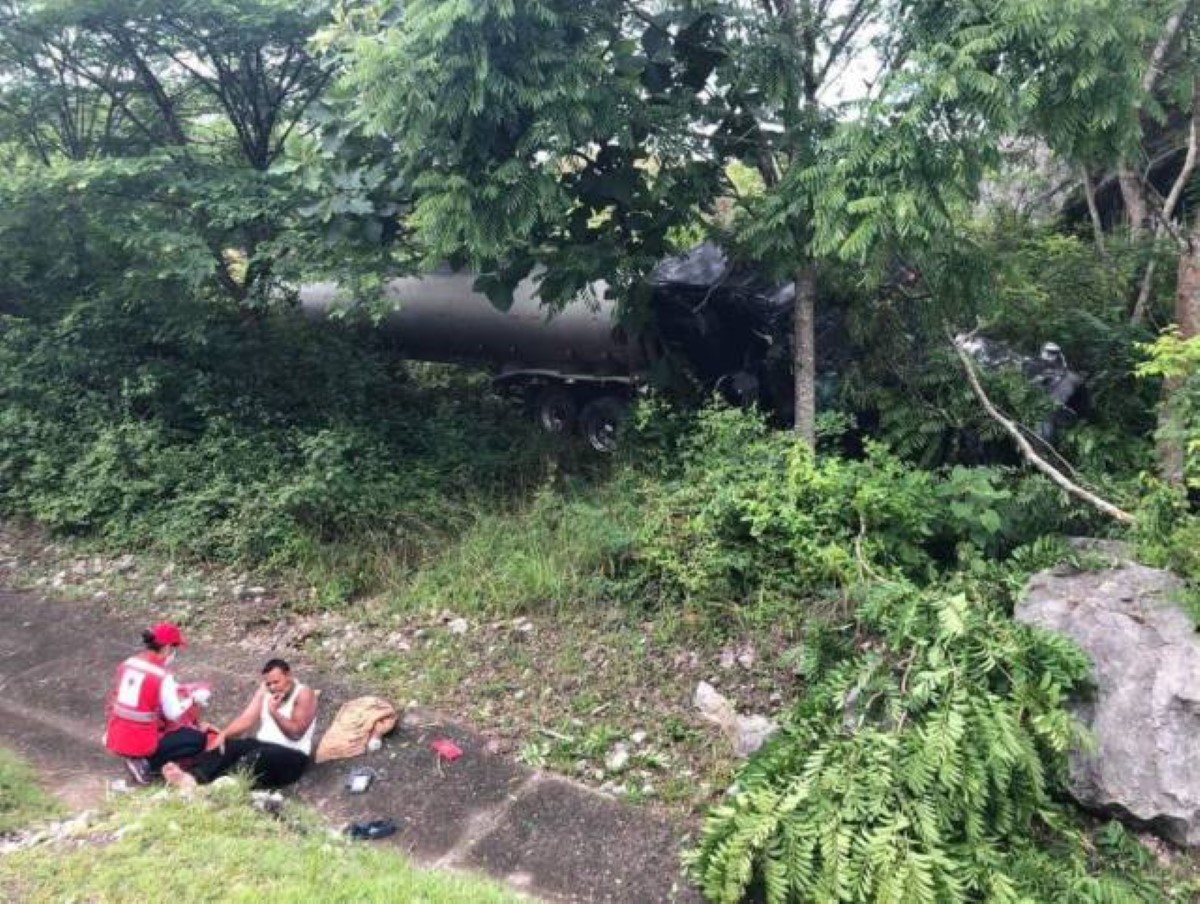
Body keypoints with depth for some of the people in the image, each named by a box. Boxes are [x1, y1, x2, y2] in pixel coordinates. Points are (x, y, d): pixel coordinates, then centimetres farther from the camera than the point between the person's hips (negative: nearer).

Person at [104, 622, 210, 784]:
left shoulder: (127, 664, 2)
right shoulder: (162, 676, -19)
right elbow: (174, 714, -12)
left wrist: (173, 690, 20)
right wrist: (193, 699, 3)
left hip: (115, 740, 8)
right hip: (140, 744, -8)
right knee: (198, 739, 2)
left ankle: (139, 759, 13)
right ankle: (146, 764, -3)